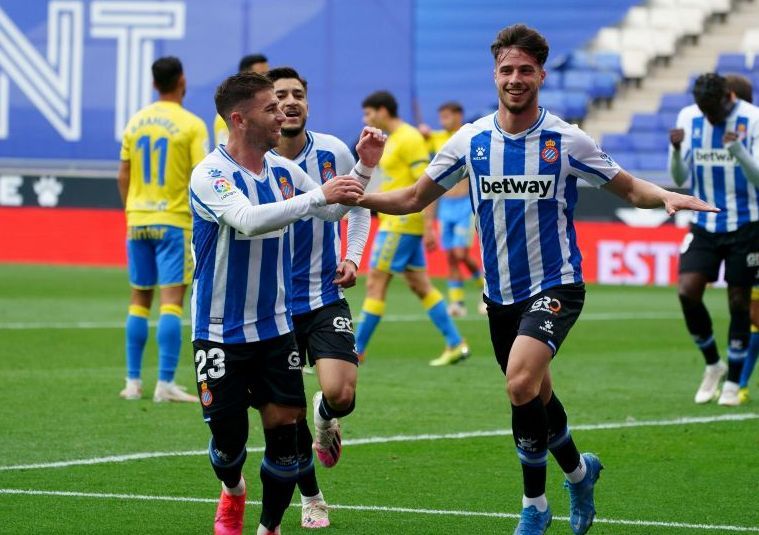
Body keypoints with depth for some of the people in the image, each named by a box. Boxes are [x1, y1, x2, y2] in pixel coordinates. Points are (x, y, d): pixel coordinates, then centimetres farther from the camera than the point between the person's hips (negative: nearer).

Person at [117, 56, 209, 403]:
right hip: (174, 221, -5)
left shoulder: (135, 122, 6)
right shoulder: (191, 126, -9)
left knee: (139, 299, 12)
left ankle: (133, 382, 13)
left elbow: (123, 175, 11)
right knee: (171, 300, -6)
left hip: (138, 221, 5)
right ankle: (165, 384, -11)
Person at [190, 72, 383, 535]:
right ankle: (232, 493, 32)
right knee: (229, 433, -2)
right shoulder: (210, 175, -16)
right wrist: (318, 195, -39)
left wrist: (365, 168, 2)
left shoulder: (283, 170, 4)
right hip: (220, 331, -5)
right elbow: (249, 219, -34)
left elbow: (333, 210, 18)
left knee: (285, 426, -4)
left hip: (275, 327, 5)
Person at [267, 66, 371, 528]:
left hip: (325, 297, 1)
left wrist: (352, 257, -1)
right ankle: (311, 498, 25)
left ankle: (326, 419, 21)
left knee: (341, 394, -18)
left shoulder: (334, 153, -5)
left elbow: (360, 207, 12)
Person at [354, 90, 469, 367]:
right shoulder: (393, 139, 16)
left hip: (402, 224, -10)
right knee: (419, 285, 10)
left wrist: (428, 226, -23)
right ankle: (455, 345, 11)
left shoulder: (409, 139, -14)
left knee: (375, 283, -7)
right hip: (394, 222, 10)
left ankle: (356, 349, -3)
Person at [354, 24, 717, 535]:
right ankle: (579, 470, 43)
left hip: (554, 286, -4)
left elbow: (628, 187, 3)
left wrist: (667, 197, -19)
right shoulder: (470, 140, -1)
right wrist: (359, 196, -10)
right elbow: (414, 198, 7)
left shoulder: (567, 141, -8)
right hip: (500, 294, 4)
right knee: (534, 397, 15)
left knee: (522, 382, -25)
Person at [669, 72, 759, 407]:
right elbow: (680, 179, 1)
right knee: (687, 291, -12)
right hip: (704, 224, 3)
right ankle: (712, 364, 11)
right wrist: (676, 150, -19)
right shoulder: (688, 118, 0)